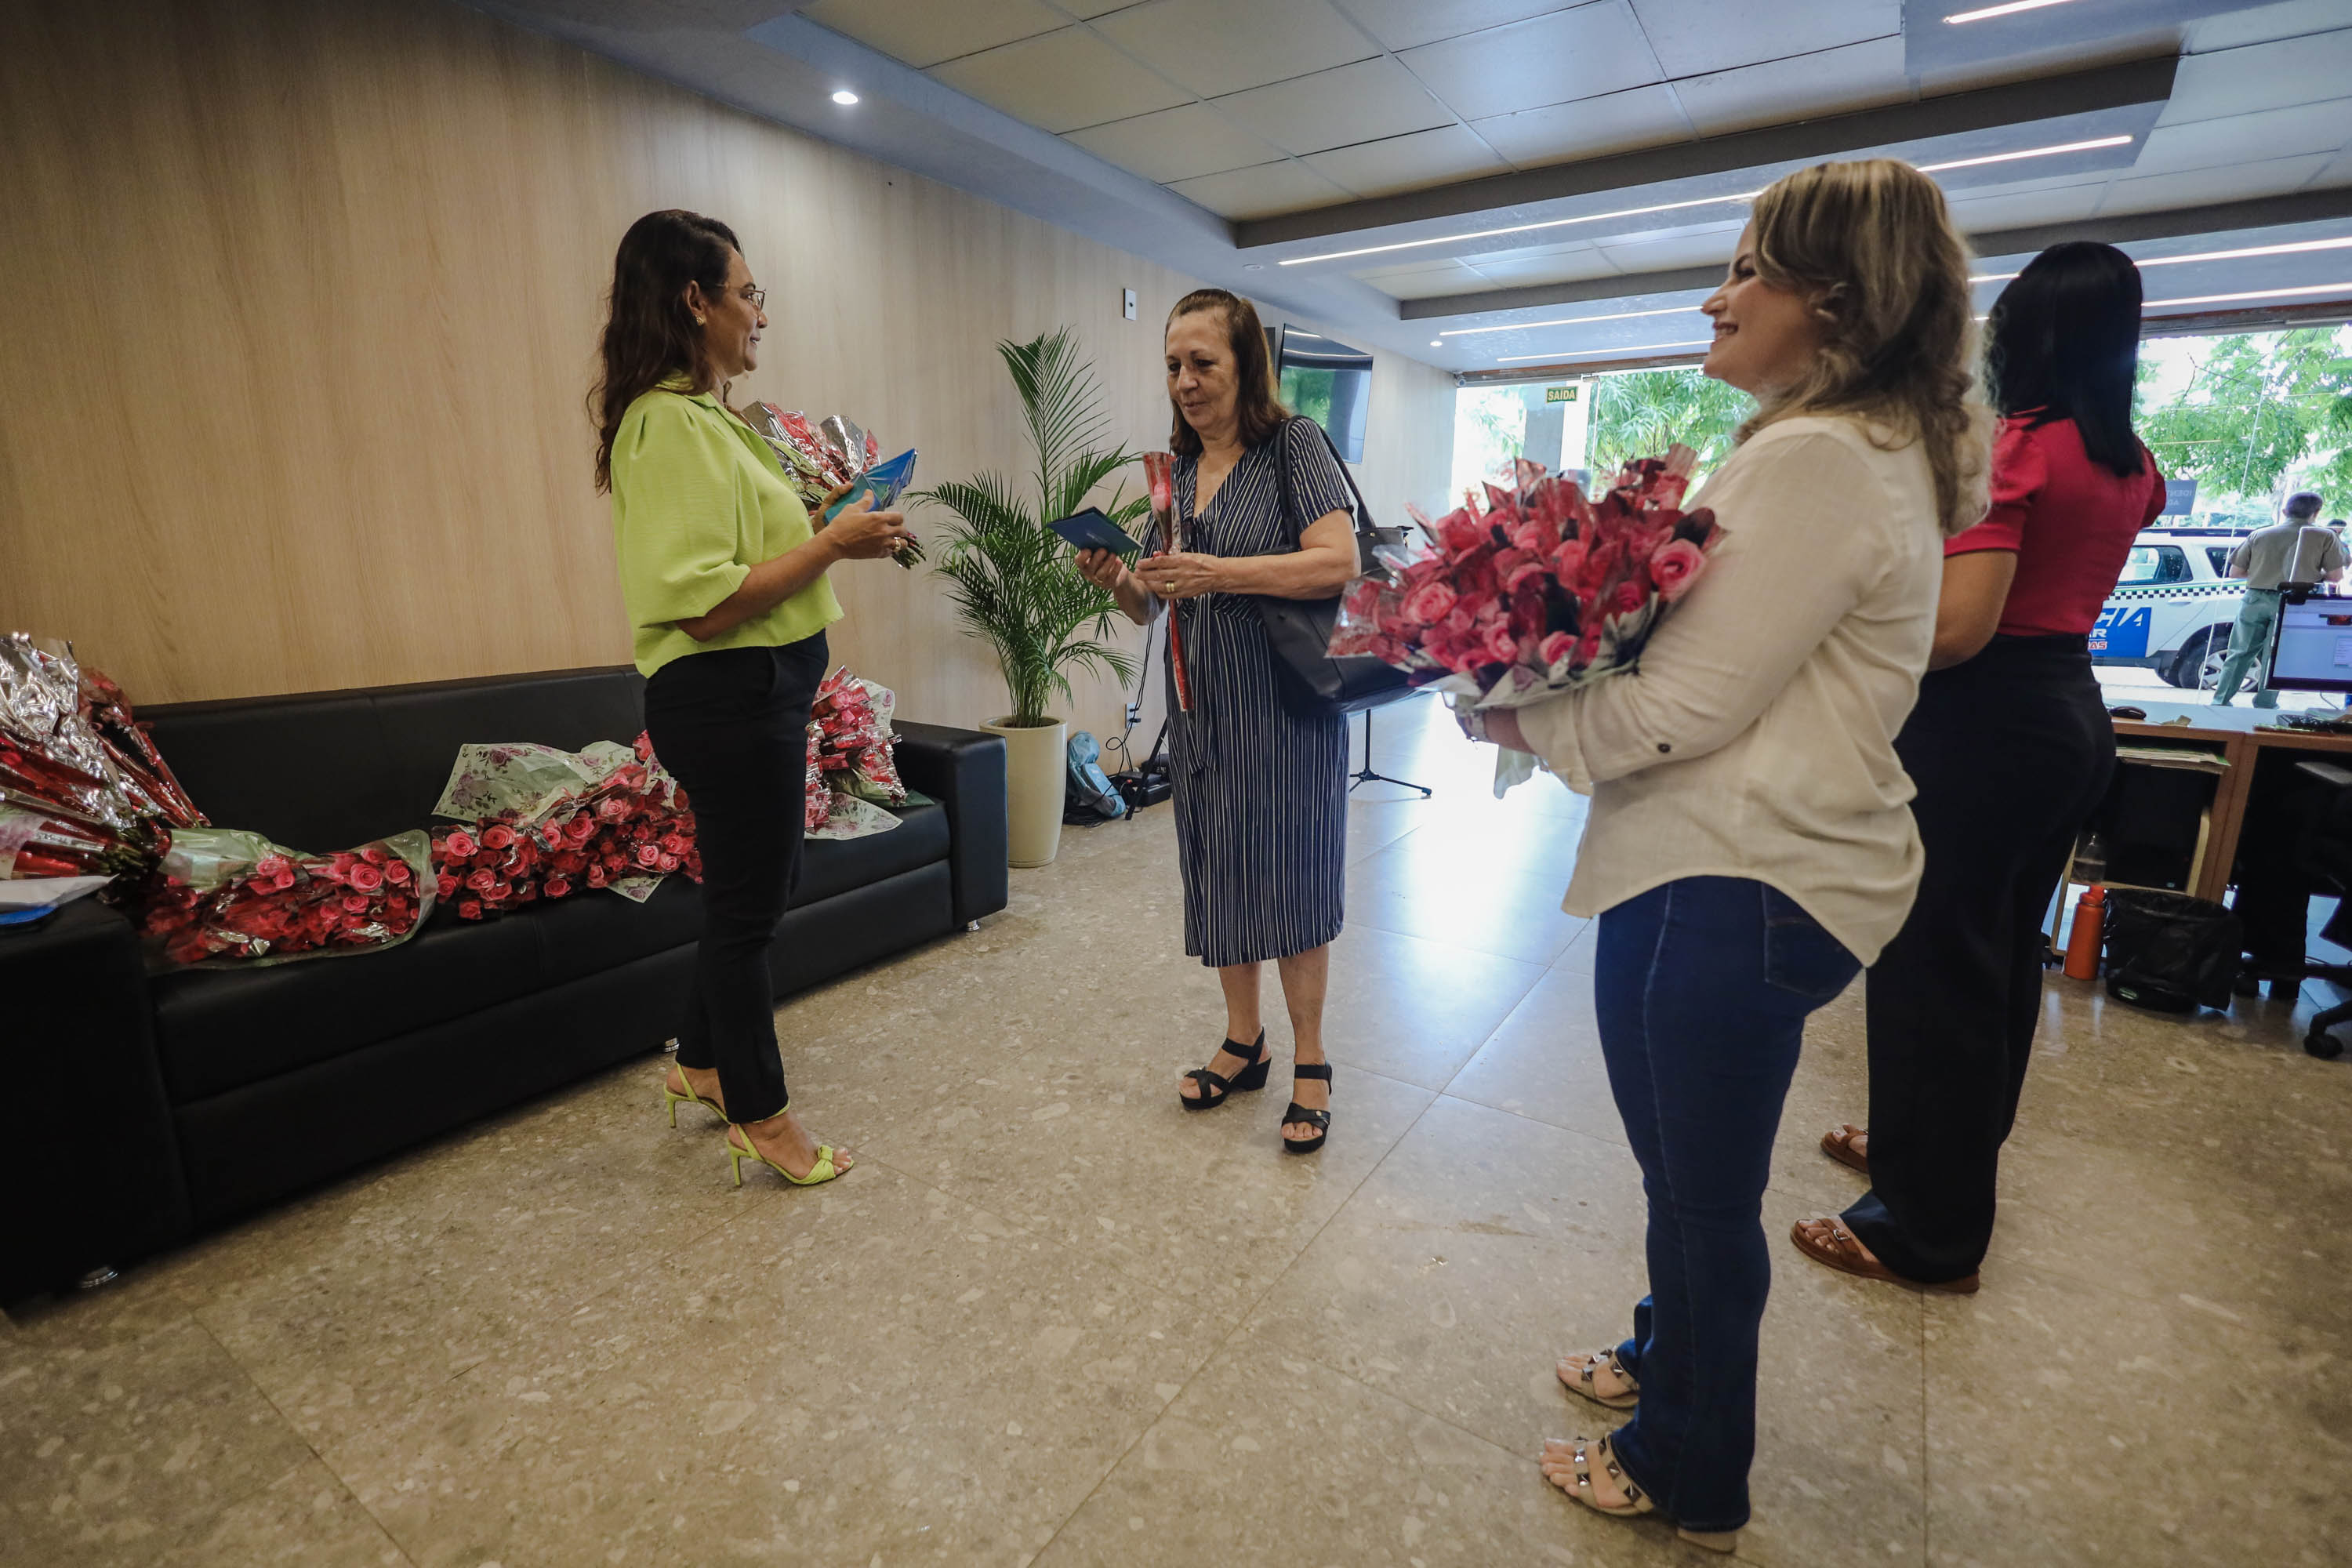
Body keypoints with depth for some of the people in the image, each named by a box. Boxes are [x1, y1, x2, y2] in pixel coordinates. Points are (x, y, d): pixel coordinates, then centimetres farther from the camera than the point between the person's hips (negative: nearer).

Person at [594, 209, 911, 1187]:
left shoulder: (700, 415, 16)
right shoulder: (671, 423, -16)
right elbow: (707, 605, -24)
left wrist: (829, 531, 11)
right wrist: (833, 544, -18)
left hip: (756, 690, 10)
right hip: (727, 697, -10)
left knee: (761, 881, 21)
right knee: (747, 899, 3)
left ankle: (702, 1066, 40)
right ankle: (759, 1115, 24)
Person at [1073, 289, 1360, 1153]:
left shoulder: (1293, 443, -4)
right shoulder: (1175, 467, 12)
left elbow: (1337, 561, -17)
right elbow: (1150, 606, 12)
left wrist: (1217, 573, -27)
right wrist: (1117, 581, -11)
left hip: (1285, 702, -5)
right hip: (1200, 705, 6)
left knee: (1288, 874, 0)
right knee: (1217, 871, 10)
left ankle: (1310, 1060, 18)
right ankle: (1243, 1042, 28)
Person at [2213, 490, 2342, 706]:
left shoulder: (2259, 534, 6)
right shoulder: (2325, 537, 1)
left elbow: (2234, 572, 7)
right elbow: (2336, 576, 0)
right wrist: (2313, 575, 20)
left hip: (2256, 599, 1)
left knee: (2240, 654, 10)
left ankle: (2220, 703, 10)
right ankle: (2264, 708, 8)